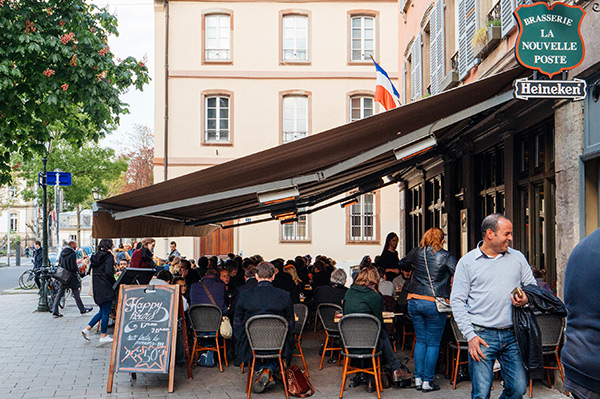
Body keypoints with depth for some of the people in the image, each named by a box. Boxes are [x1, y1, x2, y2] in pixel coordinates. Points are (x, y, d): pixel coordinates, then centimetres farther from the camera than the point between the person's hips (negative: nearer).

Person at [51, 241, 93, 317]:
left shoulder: (62, 252, 5)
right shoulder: (72, 254, -19)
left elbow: (59, 263, 15)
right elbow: (74, 267, -22)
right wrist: (78, 270, -3)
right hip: (71, 276, -7)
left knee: (60, 293, 7)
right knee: (76, 293, 5)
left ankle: (54, 311, 2)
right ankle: (82, 309, 18)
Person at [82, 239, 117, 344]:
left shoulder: (96, 256, 12)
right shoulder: (108, 256, -11)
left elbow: (93, 271, 12)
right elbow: (108, 272, -21)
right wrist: (115, 284, -10)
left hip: (96, 286, 8)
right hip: (105, 287, -8)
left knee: (103, 311, 18)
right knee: (106, 312, 1)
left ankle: (87, 328, 10)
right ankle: (103, 336, 5)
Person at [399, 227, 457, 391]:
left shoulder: (417, 252, 5)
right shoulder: (446, 256, -5)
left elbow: (403, 264, 21)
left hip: (414, 301, 4)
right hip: (434, 304, -4)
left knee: (420, 340, 15)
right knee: (433, 343, 5)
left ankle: (418, 378, 17)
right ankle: (427, 381, 8)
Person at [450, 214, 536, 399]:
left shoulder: (517, 257, 11)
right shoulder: (467, 262, 1)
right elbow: (457, 301, -1)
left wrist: (526, 298, -7)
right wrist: (470, 335, -9)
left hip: (512, 335, 3)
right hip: (482, 335, -3)